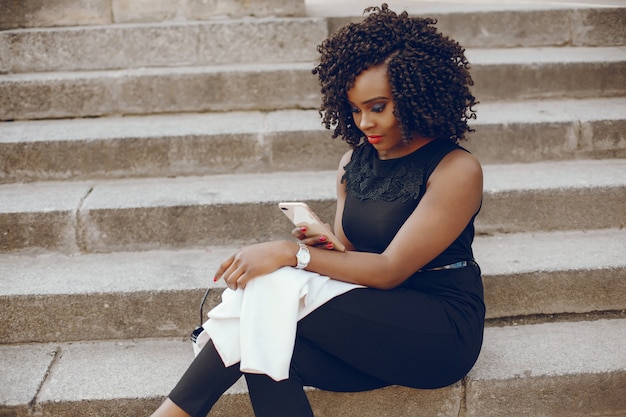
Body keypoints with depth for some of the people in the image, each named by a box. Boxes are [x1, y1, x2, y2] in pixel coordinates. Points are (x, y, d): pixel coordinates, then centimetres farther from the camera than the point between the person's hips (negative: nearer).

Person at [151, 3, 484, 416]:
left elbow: (390, 269, -18)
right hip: (375, 324, 6)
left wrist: (292, 253, -25)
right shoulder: (354, 163, 10)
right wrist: (327, 247, -10)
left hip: (442, 330, -6)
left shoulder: (457, 170, -11)